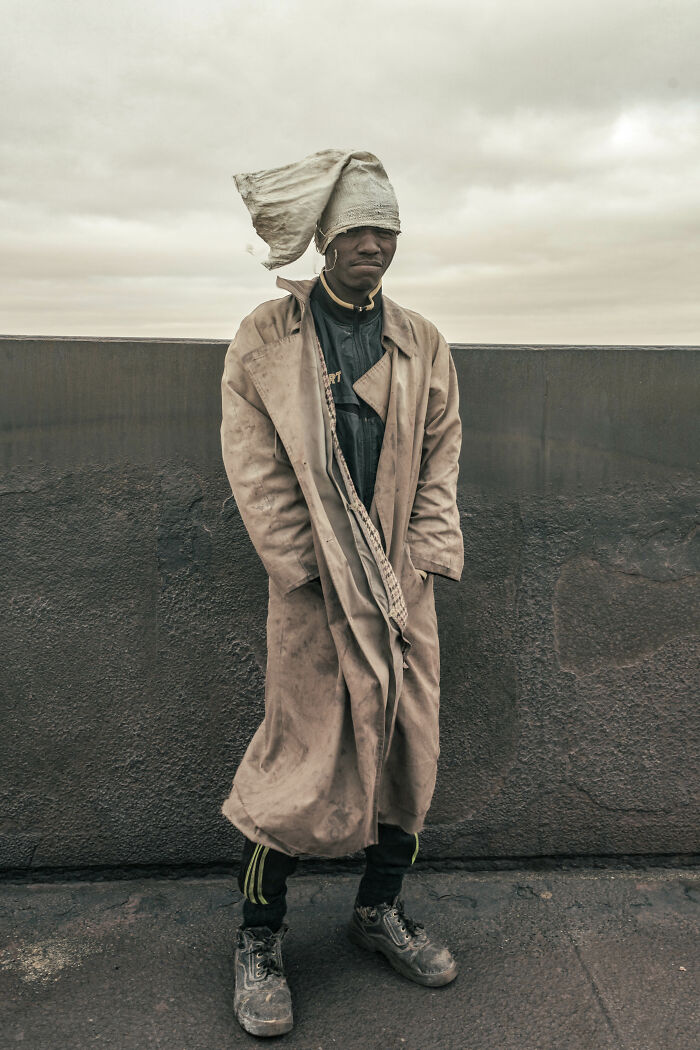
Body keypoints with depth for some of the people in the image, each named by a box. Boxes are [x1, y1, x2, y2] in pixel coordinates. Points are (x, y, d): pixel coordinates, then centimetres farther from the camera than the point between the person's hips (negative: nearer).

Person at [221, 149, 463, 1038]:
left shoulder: (422, 344, 9)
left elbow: (440, 460, 9)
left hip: (403, 587, 4)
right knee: (303, 758, 0)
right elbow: (254, 469, -5)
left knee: (407, 749, 10)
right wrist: (314, 571, -11)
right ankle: (258, 941, 20)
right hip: (312, 592, -4)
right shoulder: (264, 339, -1)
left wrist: (421, 561, -3)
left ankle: (379, 912, 32)